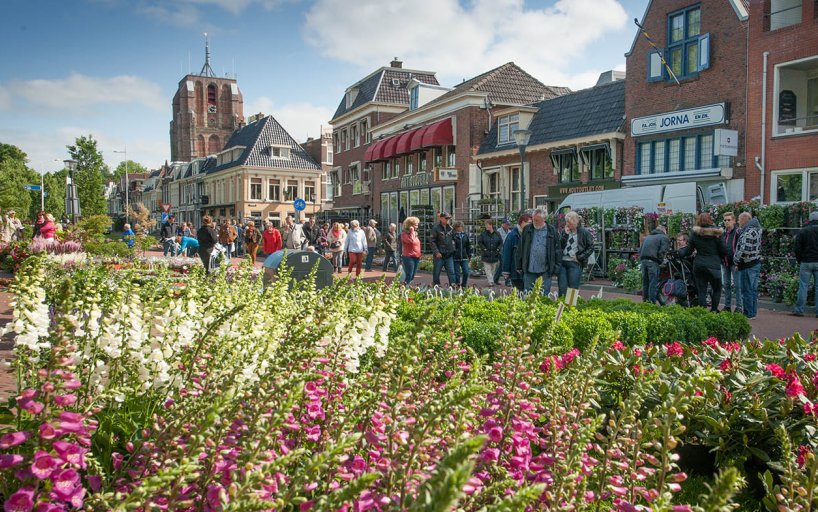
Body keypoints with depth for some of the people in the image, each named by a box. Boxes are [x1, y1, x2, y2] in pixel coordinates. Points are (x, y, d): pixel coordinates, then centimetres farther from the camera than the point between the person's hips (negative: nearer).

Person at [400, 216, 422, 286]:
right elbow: (411, 241, -26)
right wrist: (412, 231, -16)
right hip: (408, 257, -8)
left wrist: (419, 255, 17)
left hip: (416, 257, 9)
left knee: (412, 277, 10)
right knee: (408, 277, -10)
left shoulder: (415, 234, 17)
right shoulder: (404, 234, -8)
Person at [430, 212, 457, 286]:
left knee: (451, 272, 0)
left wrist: (453, 249, 12)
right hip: (439, 255, -4)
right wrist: (436, 252, -15)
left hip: (449, 255, 4)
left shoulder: (450, 228, 10)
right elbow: (433, 241, -9)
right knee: (436, 272, 6)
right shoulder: (436, 228, -6)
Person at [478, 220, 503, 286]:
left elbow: (501, 243, 9)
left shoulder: (497, 234, 2)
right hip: (486, 255, -2)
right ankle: (490, 282, -9)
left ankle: (493, 281, 24)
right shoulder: (483, 234, -3)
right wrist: (484, 249, -9)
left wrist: (498, 249, -3)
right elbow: (479, 242, -2)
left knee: (493, 270, 11)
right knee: (488, 269, -7)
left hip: (495, 255, 2)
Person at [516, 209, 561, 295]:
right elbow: (520, 249, 10)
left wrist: (556, 268, -1)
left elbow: (558, 249, 4)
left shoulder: (552, 231, 2)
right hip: (529, 270, 2)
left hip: (545, 271, -1)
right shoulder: (526, 230, 7)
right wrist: (519, 266, 7)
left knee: (544, 295, 4)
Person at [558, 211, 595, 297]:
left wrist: (579, 257, -8)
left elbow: (590, 248, -1)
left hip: (575, 263, -4)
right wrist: (565, 234, -7)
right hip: (562, 262, 4)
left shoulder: (584, 233, -1)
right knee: (561, 289, 4)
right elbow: (560, 246, 3)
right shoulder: (565, 231, 12)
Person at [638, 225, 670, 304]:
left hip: (643, 260, 6)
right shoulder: (664, 238, 7)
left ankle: (645, 300, 17)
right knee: (653, 282, -4)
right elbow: (662, 251, -7)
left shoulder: (647, 237, 27)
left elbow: (640, 250, 21)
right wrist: (659, 261, 3)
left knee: (645, 282, 13)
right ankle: (652, 301, -6)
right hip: (653, 262, -6)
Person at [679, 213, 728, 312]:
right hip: (713, 265, -2)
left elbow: (688, 251, 4)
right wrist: (718, 257, 16)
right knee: (717, 289, 13)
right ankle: (714, 310, 8)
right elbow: (724, 251, -5)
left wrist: (680, 251, 24)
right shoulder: (716, 233, -6)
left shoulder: (695, 234, -2)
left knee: (701, 290, 7)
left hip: (698, 265, 2)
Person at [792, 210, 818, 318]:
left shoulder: (802, 231, 0)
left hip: (806, 262, -1)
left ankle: (799, 309, 0)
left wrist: (800, 261, 10)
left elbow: (797, 249, -1)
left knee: (803, 286, 1)